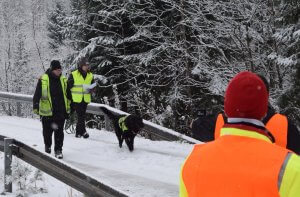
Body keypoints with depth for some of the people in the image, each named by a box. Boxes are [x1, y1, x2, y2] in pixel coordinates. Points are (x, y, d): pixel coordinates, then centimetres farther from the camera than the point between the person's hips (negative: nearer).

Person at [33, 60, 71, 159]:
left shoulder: (63, 80, 5)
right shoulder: (43, 80, -6)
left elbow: (68, 95, 16)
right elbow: (37, 95, 0)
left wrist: (69, 108, 18)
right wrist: (35, 107, -1)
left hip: (60, 111, 2)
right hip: (47, 111, -2)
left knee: (59, 131, 0)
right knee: (47, 131, 11)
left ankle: (58, 149, 8)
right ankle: (47, 146, 33)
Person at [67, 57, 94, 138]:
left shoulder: (90, 75, 9)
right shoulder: (73, 75, -5)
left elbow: (93, 86, 17)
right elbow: (68, 86, 1)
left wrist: (90, 89, -6)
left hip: (85, 99, 4)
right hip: (76, 99, -4)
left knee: (82, 116, 8)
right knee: (81, 115, -10)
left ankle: (78, 132, 18)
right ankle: (83, 131, -6)